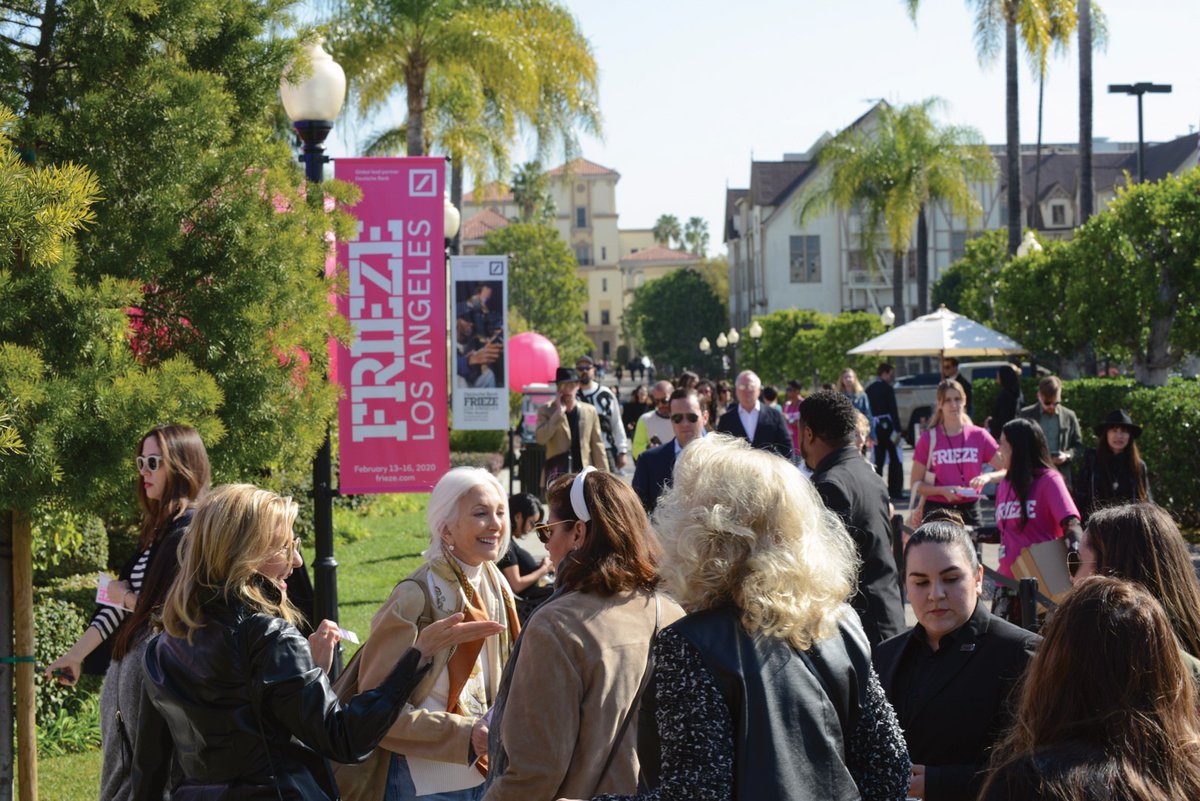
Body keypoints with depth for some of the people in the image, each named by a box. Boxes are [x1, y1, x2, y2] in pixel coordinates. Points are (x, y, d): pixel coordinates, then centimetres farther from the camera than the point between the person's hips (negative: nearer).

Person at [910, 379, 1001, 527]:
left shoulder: (979, 436, 5)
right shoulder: (928, 439, 1)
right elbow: (916, 484, 2)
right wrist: (943, 490, -16)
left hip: (970, 511, 2)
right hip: (937, 511, -2)